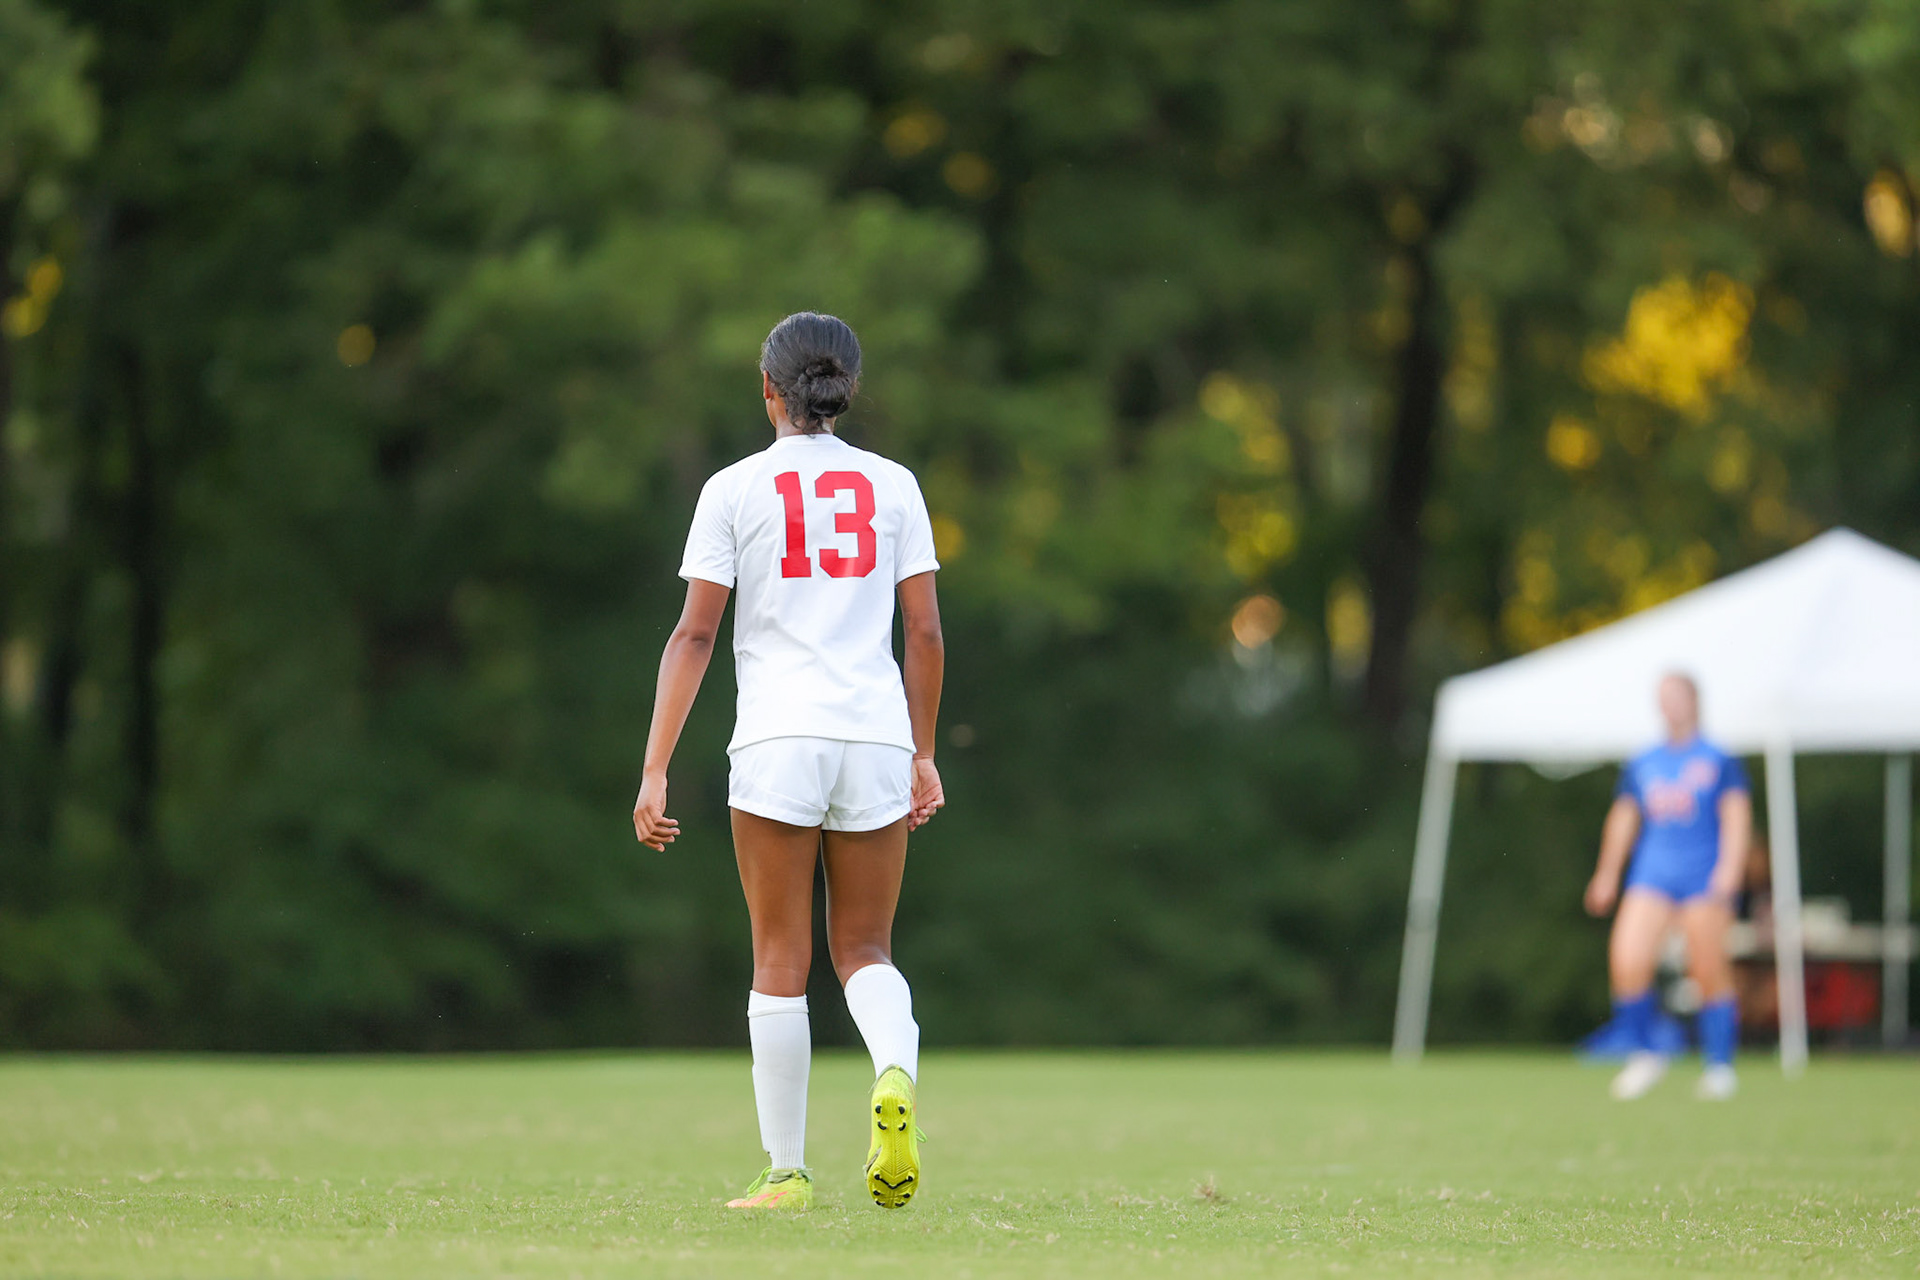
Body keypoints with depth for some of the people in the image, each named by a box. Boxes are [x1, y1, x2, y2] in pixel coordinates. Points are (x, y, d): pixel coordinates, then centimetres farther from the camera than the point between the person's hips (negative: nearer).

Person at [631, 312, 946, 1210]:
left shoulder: (734, 489, 2)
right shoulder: (893, 485, 9)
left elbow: (694, 634, -3)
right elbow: (925, 634, 7)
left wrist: (655, 771, -3)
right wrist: (922, 755, 17)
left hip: (778, 740, -2)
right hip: (876, 734, 2)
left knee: (781, 959, 6)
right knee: (864, 949, 12)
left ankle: (786, 1172, 5)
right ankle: (896, 1073, -20)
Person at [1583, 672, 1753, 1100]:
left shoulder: (1720, 761, 3)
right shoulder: (1640, 766, 14)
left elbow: (1737, 818, -3)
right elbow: (1622, 820, 21)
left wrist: (1730, 869, -15)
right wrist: (1607, 876, 21)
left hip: (1705, 881, -3)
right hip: (1651, 878, 3)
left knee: (1709, 973, -5)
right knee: (1626, 964, -13)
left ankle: (1720, 1066, 9)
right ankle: (1645, 1054, 4)